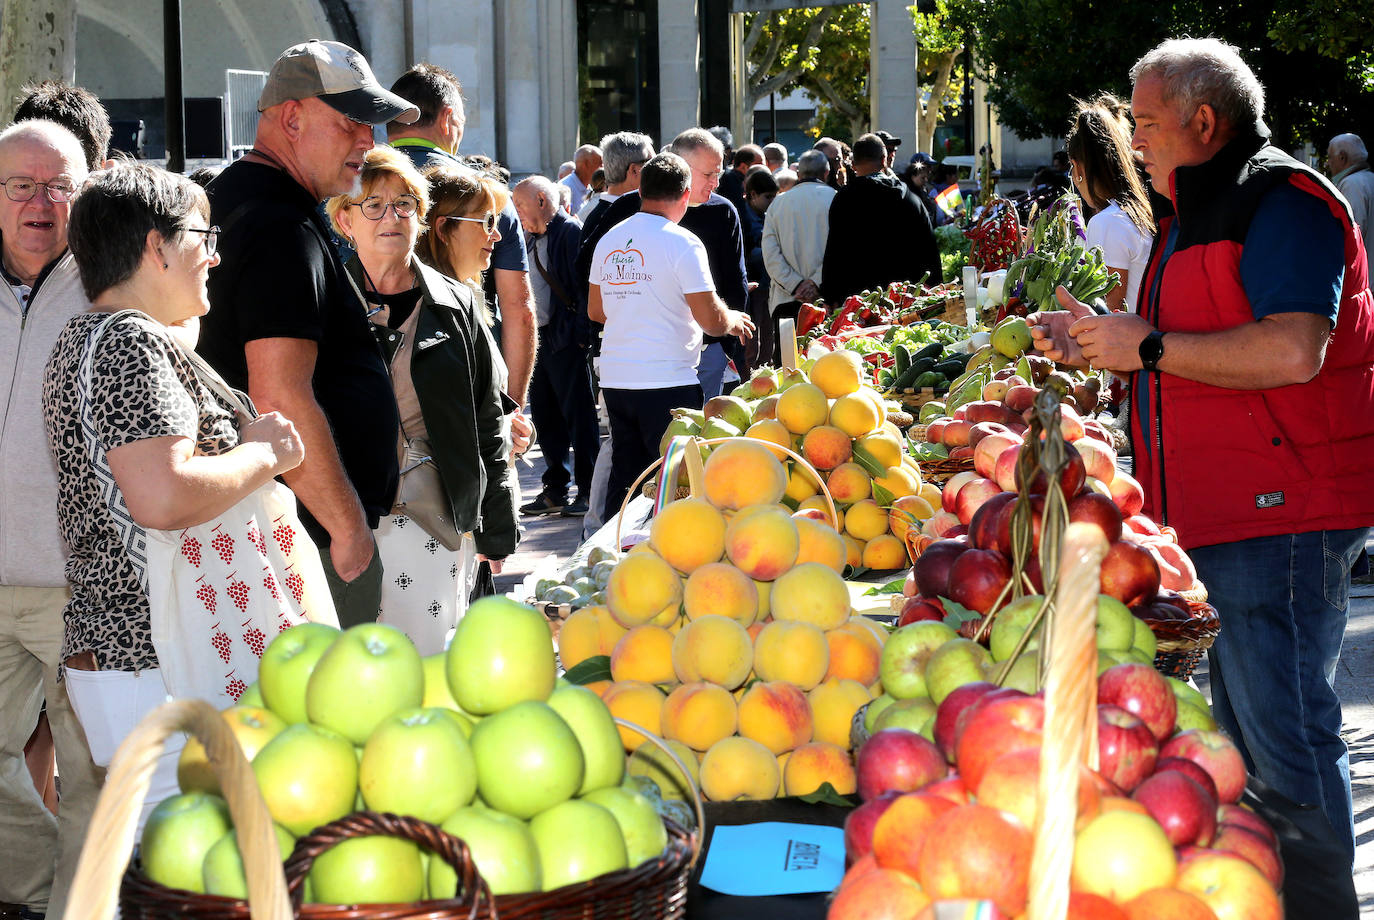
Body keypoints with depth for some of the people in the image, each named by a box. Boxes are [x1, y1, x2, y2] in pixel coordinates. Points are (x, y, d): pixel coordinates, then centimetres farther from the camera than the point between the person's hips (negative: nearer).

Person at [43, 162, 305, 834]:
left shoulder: (83, 339, 19)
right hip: (157, 668, -11)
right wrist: (262, 455, -12)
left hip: (108, 646, 11)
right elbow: (163, 497, -27)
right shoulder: (131, 344, -15)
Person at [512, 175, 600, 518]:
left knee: (577, 414, -3)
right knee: (545, 415, 11)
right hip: (538, 337, 9)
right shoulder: (533, 239, 16)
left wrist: (581, 333, -19)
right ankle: (555, 490, 19)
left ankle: (588, 490, 2)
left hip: (566, 339, -9)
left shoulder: (570, 232, -10)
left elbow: (583, 283, -15)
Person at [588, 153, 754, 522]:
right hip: (667, 382, -6)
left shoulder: (608, 241, 9)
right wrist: (735, 321, 8)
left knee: (624, 478, 13)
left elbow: (595, 311, 21)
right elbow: (712, 321, -13)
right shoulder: (682, 243, -11)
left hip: (615, 378, 6)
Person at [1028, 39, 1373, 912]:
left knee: (1282, 726, -7)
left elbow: (1292, 351, -27)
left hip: (1281, 512, -11)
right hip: (1217, 512, 11)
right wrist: (1097, 342, 16)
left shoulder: (1284, 202, -13)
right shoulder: (1199, 210, 20)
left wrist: (1148, 346, -19)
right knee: (1240, 717, 17)